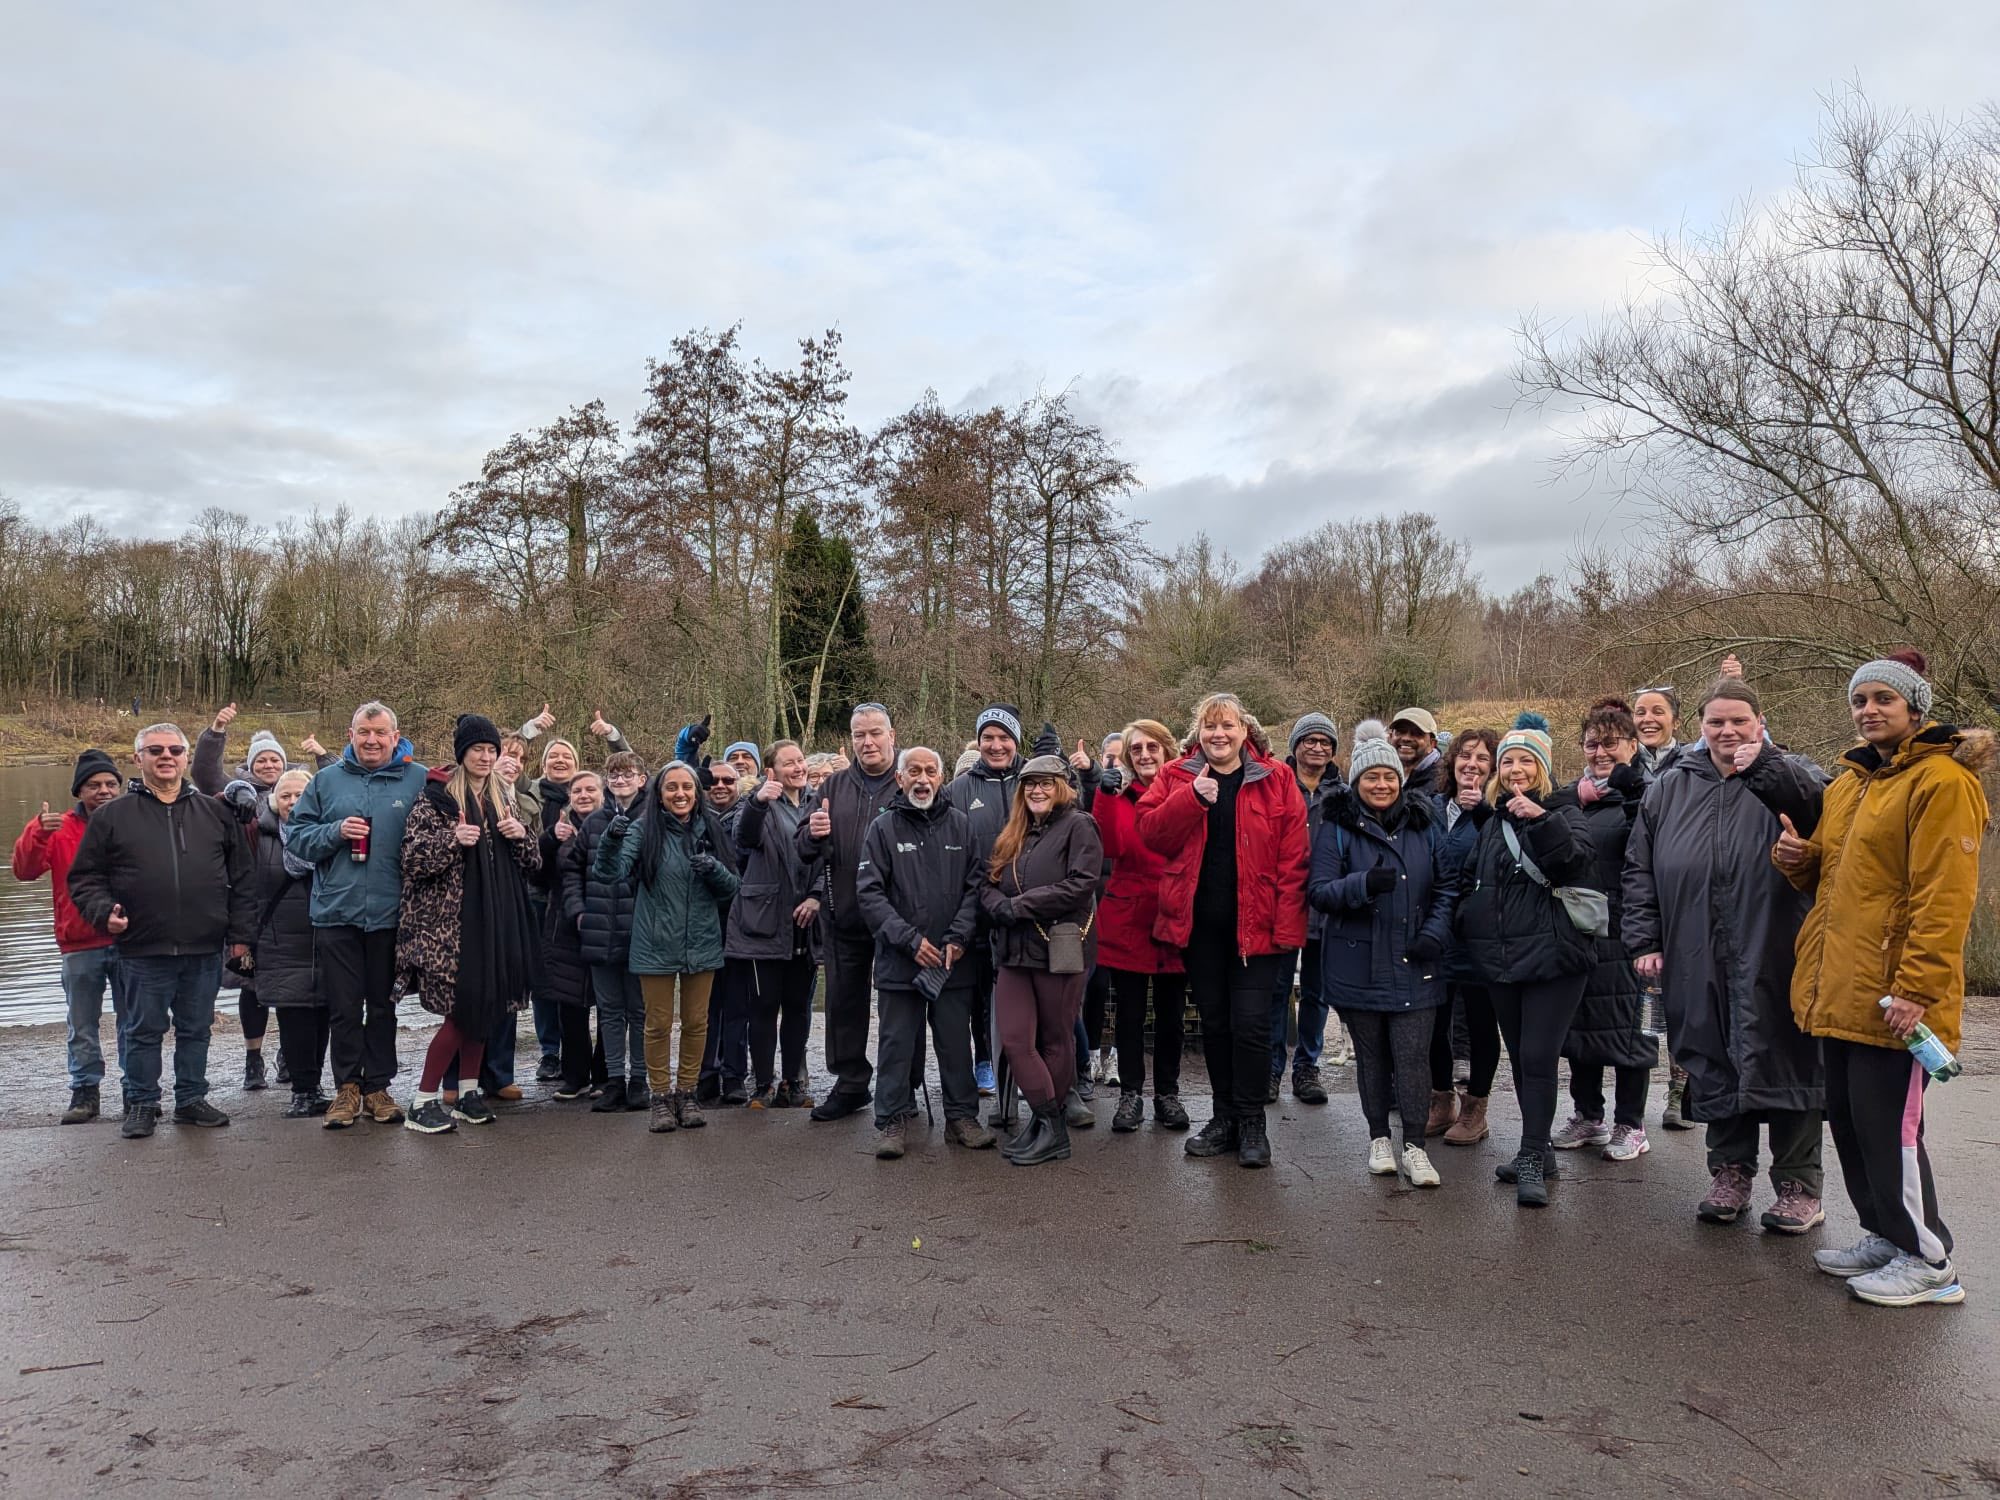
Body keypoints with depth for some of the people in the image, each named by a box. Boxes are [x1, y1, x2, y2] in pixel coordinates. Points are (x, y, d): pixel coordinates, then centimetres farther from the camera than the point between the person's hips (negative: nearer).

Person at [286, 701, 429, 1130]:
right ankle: (347, 1088, 18)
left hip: (391, 914, -1)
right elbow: (297, 836, 7)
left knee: (383, 1005, 10)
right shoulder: (326, 781, 7)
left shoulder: (419, 780, 2)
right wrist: (336, 832, -11)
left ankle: (377, 1087, 21)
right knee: (343, 1007, 5)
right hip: (336, 913, 1)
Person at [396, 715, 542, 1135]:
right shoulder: (435, 796, -4)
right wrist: (453, 840, -23)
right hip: (450, 920, -6)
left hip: (495, 920, 6)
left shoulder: (504, 799, 14)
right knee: (459, 1009, -6)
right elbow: (412, 855, -10)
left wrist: (522, 835, -4)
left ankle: (467, 1091, 24)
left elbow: (532, 862, 15)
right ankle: (424, 1099, 7)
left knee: (484, 1006, 10)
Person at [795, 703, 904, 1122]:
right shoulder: (834, 787, 10)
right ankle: (850, 1084, 26)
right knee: (844, 1001, 12)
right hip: (844, 916, 4)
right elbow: (803, 847, 10)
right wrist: (813, 834, -13)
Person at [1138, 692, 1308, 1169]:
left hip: (1254, 923, -2)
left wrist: (1287, 924, -11)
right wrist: (1192, 798, -19)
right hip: (1199, 922, 3)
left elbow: (1292, 857, -5)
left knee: (1251, 1022, -4)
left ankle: (1251, 1125, 12)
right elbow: (1152, 833, -6)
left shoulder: (1275, 780, -1)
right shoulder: (1176, 777, 5)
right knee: (1214, 1021, 12)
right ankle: (1224, 1117, 26)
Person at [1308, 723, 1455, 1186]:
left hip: (1415, 966, 1)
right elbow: (1318, 891, -10)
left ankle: (1414, 1146, 7)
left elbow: (1446, 885, 11)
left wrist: (1435, 932, -4)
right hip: (1358, 965, -1)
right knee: (1371, 1056, 10)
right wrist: (1363, 884, -27)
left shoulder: (1424, 825, 6)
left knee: (1413, 1057, -3)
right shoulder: (1336, 828, -3)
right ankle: (1379, 1138, 25)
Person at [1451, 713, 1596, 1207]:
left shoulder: (1563, 815, 0)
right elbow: (1468, 879, 24)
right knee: (1520, 1058, 12)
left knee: (1538, 1059, -9)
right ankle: (1538, 1150, 23)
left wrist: (1543, 820, -30)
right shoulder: (1491, 821, 15)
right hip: (1501, 961, 6)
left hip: (1552, 957, -6)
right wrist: (1470, 919, 11)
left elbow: (1578, 864, -20)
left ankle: (1532, 1160, -3)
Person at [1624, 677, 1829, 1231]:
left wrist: (1765, 764, -23)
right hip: (1698, 965, 3)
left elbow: (1826, 807, -20)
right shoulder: (1669, 788, 11)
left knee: (1783, 1061, 1)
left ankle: (1798, 1184, 16)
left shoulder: (1788, 775, 4)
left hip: (1773, 960, -3)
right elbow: (1639, 869, 11)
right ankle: (1730, 1173, 25)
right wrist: (1644, 941, 5)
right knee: (1714, 1066, 10)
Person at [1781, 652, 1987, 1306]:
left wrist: (1916, 988, -22)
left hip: (1891, 994, -8)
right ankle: (1885, 1236, 29)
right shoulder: (1848, 782, 16)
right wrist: (1798, 858, 4)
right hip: (1839, 987, 9)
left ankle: (1927, 1260, 13)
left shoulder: (1942, 781, -10)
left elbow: (1945, 897, -17)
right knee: (1847, 1117, 15)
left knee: (1887, 1123, -2)